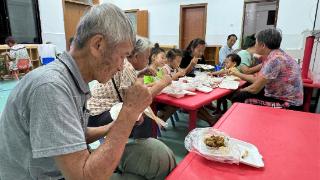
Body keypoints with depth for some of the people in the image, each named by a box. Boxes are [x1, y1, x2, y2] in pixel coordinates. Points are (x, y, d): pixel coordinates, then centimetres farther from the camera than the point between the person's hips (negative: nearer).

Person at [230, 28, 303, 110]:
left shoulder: (275, 59, -23)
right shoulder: (274, 55, 6)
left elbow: (255, 89, -20)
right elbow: (257, 79, 13)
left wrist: (241, 91, 0)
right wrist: (237, 74, 21)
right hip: (279, 97, 9)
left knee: (238, 96, -10)